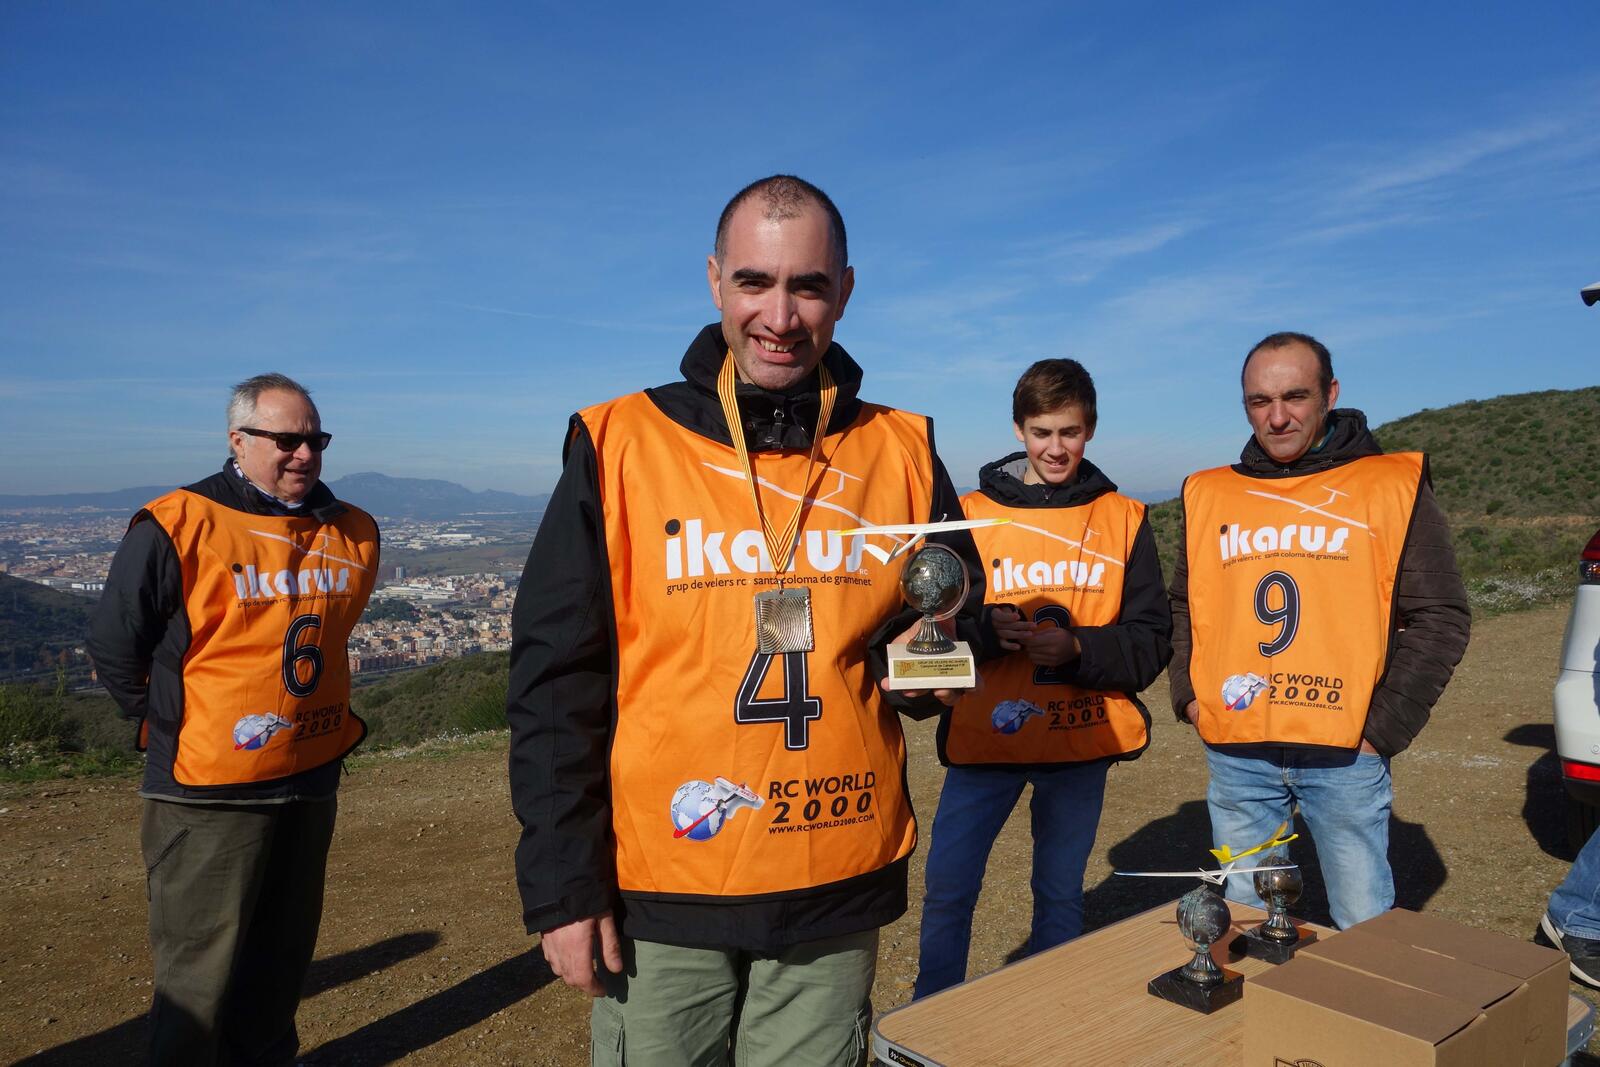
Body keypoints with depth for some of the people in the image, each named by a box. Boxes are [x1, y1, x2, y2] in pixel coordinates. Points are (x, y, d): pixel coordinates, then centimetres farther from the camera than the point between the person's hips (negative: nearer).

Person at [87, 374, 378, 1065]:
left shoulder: (354, 533, 3)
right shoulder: (179, 527, -13)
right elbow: (113, 644, -5)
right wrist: (169, 731, 0)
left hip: (312, 783, 5)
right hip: (210, 793, -5)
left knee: (283, 957, 19)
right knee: (202, 974, 4)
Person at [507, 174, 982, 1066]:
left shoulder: (902, 452, 1)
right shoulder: (622, 446, -7)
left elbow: (960, 615, 12)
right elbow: (556, 683, -6)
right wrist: (563, 884, -8)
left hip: (841, 895, 2)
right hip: (660, 901, -1)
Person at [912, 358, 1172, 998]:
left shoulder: (1124, 519, 3)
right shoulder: (972, 513, 1)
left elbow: (1151, 639, 0)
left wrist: (1077, 649, -18)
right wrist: (989, 627, -19)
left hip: (1082, 741, 1)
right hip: (983, 736, 0)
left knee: (1061, 896, 15)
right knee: (947, 890, 2)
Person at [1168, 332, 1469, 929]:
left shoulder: (1392, 487, -1)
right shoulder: (1208, 495, 8)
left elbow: (1439, 618, -2)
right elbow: (1182, 608, 16)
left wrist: (1382, 728, -8)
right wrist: (1190, 697, 3)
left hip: (1345, 757, -3)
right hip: (1234, 757, 3)